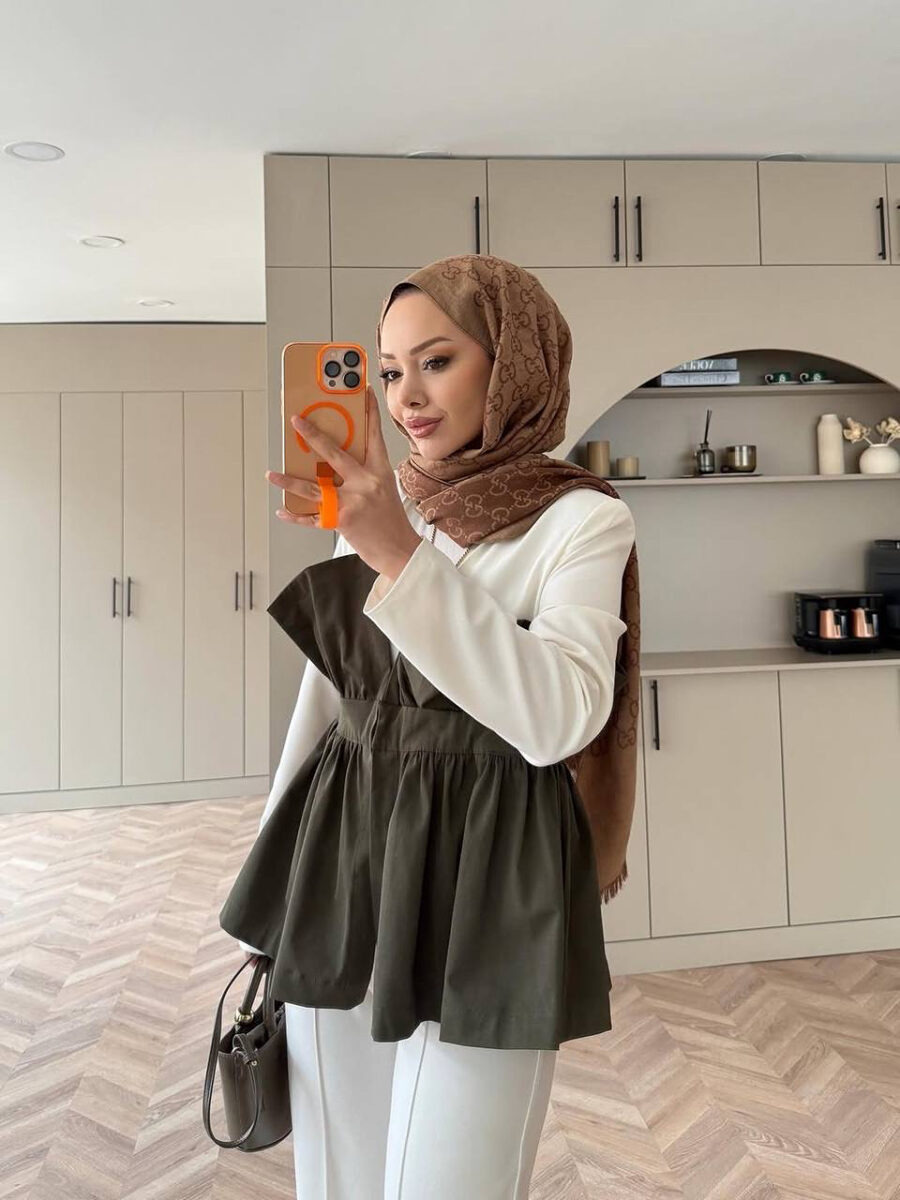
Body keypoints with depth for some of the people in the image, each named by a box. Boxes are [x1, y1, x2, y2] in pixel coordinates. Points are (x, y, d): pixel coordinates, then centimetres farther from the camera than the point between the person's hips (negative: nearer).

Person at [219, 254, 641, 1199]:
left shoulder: (582, 518, -7)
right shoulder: (373, 505, 8)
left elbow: (558, 719, -23)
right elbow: (324, 689, 13)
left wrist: (402, 555, -29)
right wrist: (275, 871, 15)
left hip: (485, 872, -5)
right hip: (342, 852, 5)